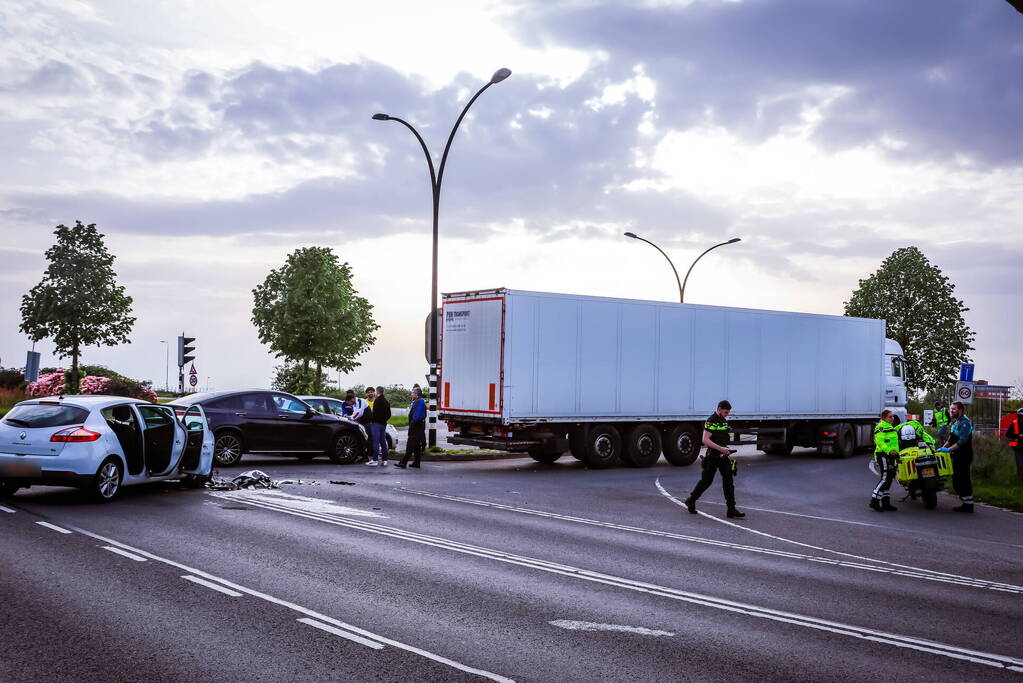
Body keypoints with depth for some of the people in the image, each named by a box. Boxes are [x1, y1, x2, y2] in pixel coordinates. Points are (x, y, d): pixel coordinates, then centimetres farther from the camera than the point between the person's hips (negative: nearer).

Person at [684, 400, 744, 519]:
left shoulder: (724, 421, 13)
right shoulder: (711, 421, -14)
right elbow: (706, 440, -21)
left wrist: (727, 449, 11)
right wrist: (721, 449, -25)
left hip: (723, 455, 7)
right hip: (712, 456, -7)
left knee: (728, 481, -1)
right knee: (706, 481, 3)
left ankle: (731, 509, -3)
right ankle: (691, 501, 22)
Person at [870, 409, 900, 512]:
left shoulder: (891, 427, 23)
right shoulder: (881, 427, -11)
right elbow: (880, 442, -23)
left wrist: (896, 453, 30)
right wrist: (889, 450, -34)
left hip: (891, 456, 10)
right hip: (883, 455, -10)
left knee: (889, 479, 10)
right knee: (885, 478, -13)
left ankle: (886, 503, 15)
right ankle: (874, 501, -11)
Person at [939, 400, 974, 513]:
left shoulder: (965, 422, -14)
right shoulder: (955, 422, 17)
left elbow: (962, 440, -23)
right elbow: (951, 439, 24)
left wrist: (949, 449, -24)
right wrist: (943, 447, 11)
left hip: (964, 456, -10)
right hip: (957, 456, 10)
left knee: (963, 480, -8)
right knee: (956, 481, 14)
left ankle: (968, 505, -4)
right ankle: (965, 503, 21)